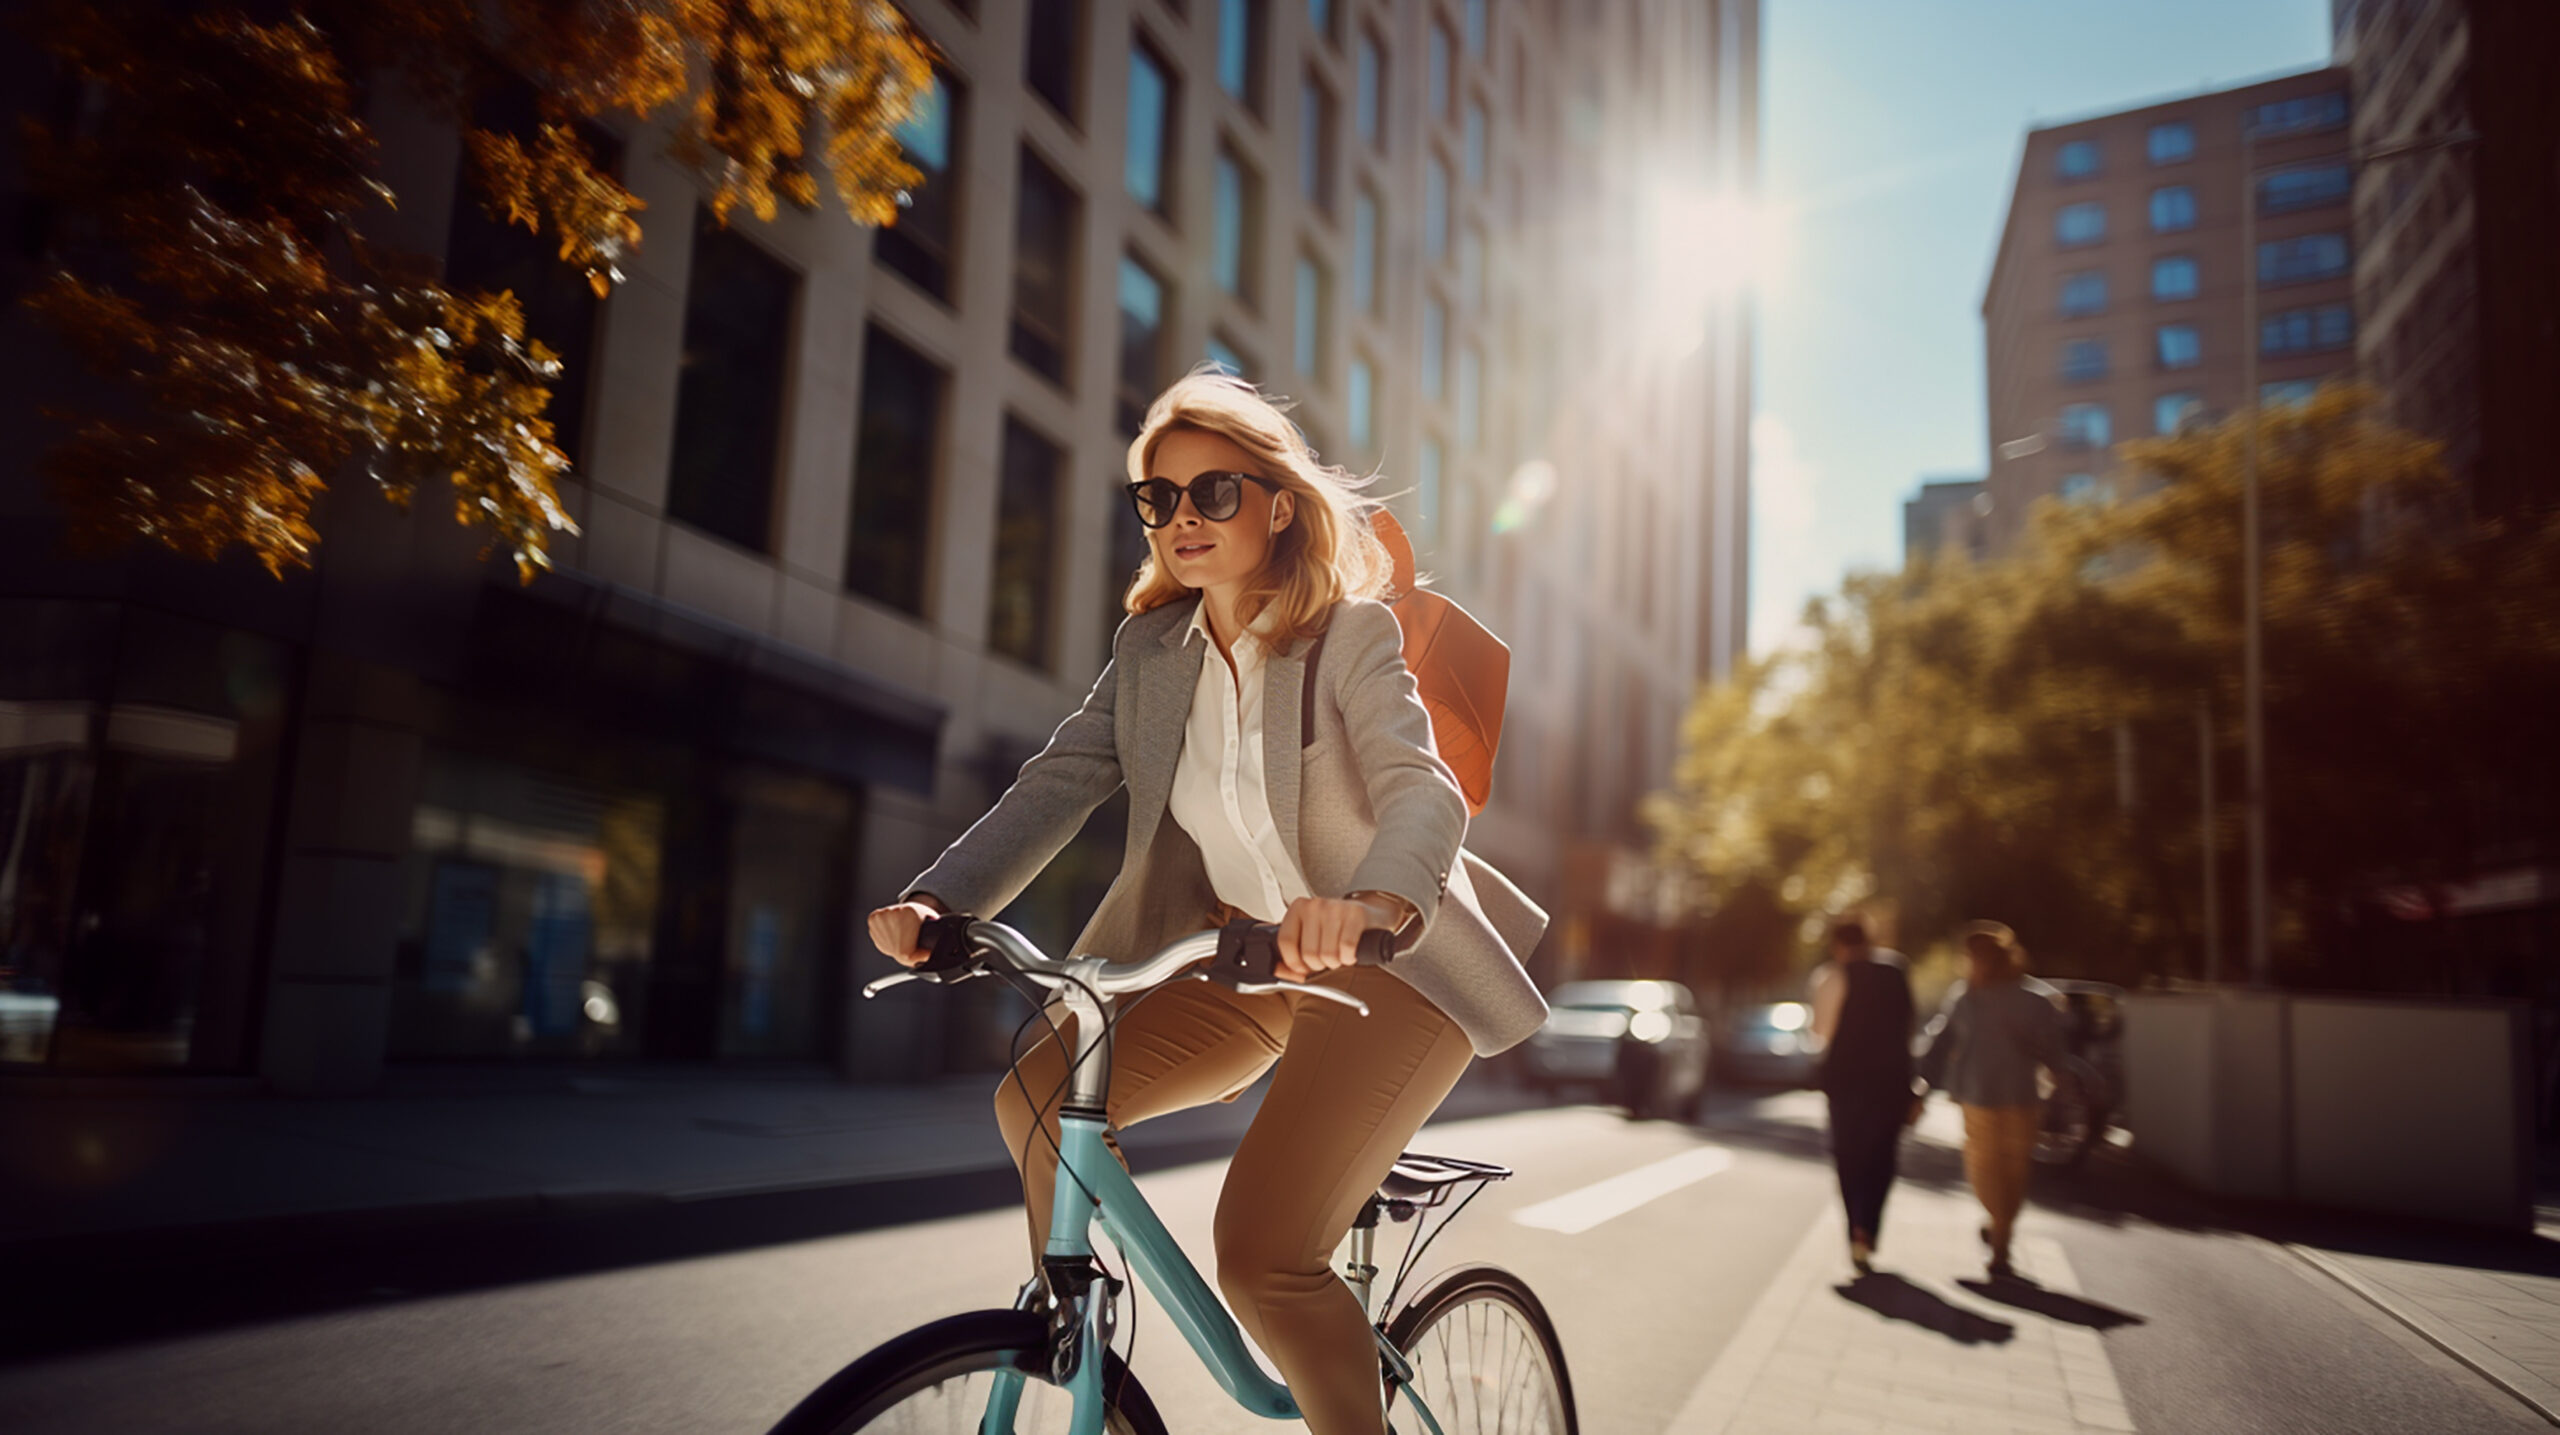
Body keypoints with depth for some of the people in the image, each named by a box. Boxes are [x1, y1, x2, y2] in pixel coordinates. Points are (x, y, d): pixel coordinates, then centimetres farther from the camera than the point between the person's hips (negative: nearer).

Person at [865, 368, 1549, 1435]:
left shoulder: (1350, 634, -13)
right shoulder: (1150, 648, 3)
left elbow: (1423, 786, -28)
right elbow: (1060, 781, -5)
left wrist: (1369, 901, -52)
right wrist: (937, 899, -22)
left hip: (1390, 959, -6)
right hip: (1244, 955, 6)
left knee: (1263, 1254, -20)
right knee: (1038, 1094, -7)